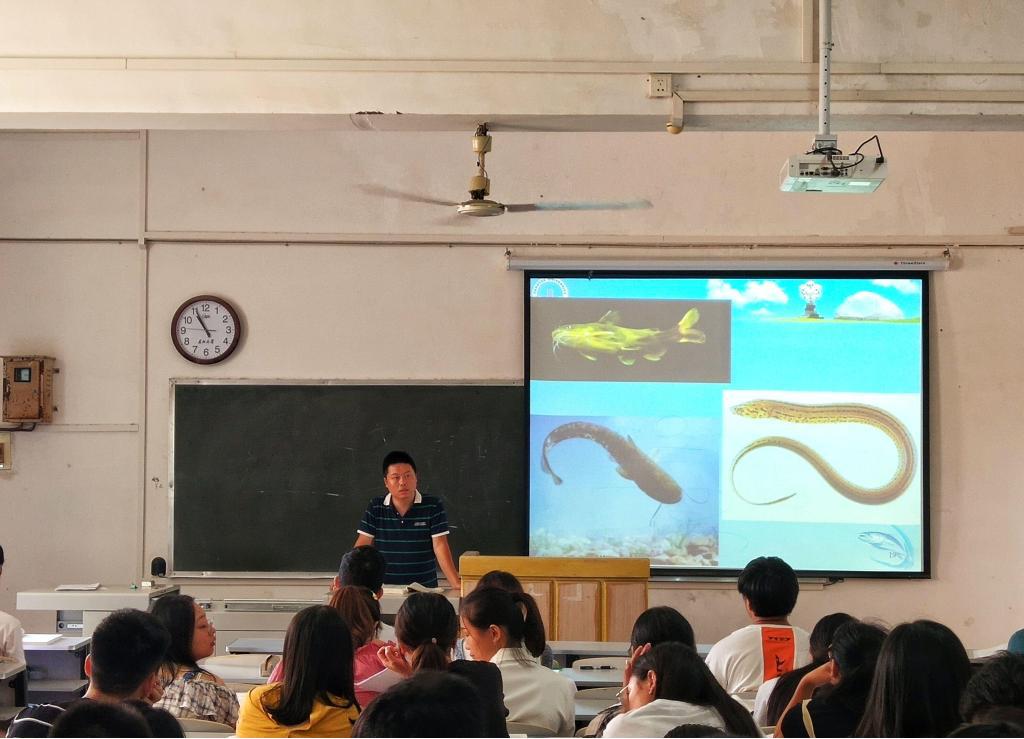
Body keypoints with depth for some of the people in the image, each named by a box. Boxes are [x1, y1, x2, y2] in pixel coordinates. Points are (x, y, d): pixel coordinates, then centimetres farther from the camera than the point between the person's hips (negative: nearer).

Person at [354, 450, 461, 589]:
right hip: (385, 591, 1)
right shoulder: (375, 508, 7)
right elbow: (362, 546, 4)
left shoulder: (433, 507, 1)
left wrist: (457, 584, -15)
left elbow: (440, 547, -4)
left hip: (425, 589, -1)